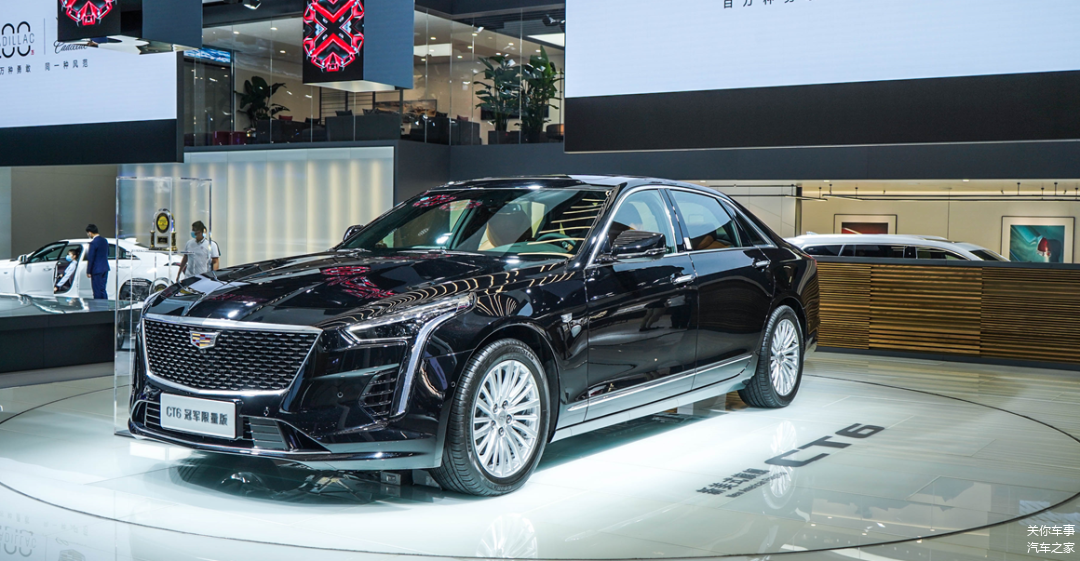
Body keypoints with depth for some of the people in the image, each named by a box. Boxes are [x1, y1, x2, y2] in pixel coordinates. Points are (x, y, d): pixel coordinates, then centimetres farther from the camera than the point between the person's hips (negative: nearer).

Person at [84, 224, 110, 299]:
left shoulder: (93, 243, -17)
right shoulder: (104, 241, 9)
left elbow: (90, 258, -15)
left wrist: (88, 271, -9)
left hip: (97, 270, -8)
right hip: (105, 269, 8)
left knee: (97, 291, -3)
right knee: (102, 290, 15)